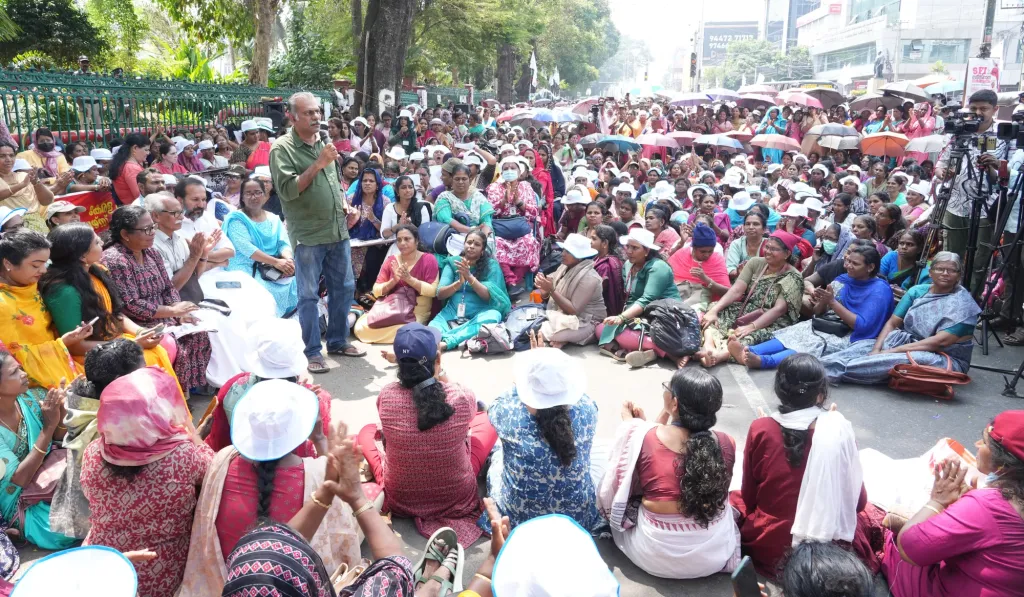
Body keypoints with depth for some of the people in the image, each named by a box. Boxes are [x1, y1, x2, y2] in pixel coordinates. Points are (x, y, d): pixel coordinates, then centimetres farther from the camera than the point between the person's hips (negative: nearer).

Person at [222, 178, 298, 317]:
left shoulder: (273, 219, 17)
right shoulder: (236, 219, 1)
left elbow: (284, 243, 5)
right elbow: (245, 247, -14)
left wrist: (288, 259, -20)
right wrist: (276, 262, -24)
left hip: (276, 271, 5)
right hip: (247, 271, -5)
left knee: (296, 283, -24)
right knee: (265, 293, -35)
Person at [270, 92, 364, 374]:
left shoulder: (323, 142, 12)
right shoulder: (282, 148, -8)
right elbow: (287, 190, -19)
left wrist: (346, 208, 8)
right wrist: (317, 164, -21)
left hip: (337, 230, 7)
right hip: (307, 235, -7)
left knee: (344, 288, 13)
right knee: (308, 295, 0)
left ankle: (338, 341, 27)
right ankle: (312, 352, 10)